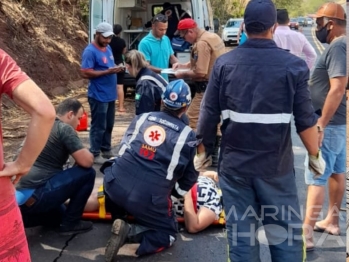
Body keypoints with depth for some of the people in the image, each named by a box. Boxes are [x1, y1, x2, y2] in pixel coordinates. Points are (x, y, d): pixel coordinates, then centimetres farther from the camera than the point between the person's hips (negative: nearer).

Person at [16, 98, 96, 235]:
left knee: (57, 216, 33)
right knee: (88, 173, 0)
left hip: (18, 196, 10)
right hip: (36, 196, -9)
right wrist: (88, 154, 11)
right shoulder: (64, 129, -7)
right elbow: (86, 162, -11)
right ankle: (70, 223, 6)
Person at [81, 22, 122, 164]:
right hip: (98, 96, -8)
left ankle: (106, 149, 31)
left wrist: (116, 68, 3)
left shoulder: (108, 48, 11)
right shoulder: (90, 51, -16)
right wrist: (107, 72, -25)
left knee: (108, 125, 17)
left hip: (110, 95, 9)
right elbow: (85, 73, -22)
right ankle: (95, 154, 11)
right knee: (98, 126, 0)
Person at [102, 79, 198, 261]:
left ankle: (118, 218, 25)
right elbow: (188, 180, 10)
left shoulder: (142, 118, 11)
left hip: (116, 187, 4)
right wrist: (179, 191, 31)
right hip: (149, 199, -4)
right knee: (167, 234, 18)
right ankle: (130, 232, -6)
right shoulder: (187, 135, 4)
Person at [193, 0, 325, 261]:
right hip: (276, 166, -1)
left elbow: (209, 115, -1)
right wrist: (315, 154, 11)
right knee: (286, 234, 11)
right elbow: (305, 120, -5)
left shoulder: (224, 63, -2)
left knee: (240, 235, 10)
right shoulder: (293, 65, -6)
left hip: (234, 164, 2)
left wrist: (203, 151, 13)